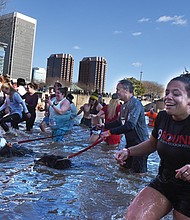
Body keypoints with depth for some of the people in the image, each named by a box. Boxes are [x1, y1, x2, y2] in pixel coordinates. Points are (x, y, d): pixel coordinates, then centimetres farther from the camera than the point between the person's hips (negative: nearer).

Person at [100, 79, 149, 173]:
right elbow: (120, 122, 22)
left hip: (140, 143, -9)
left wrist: (110, 132, -33)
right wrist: (105, 126, 15)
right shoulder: (124, 105, 11)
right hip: (130, 142, 9)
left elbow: (130, 125, -31)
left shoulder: (135, 104, -20)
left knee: (138, 172, -3)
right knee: (124, 167, 17)